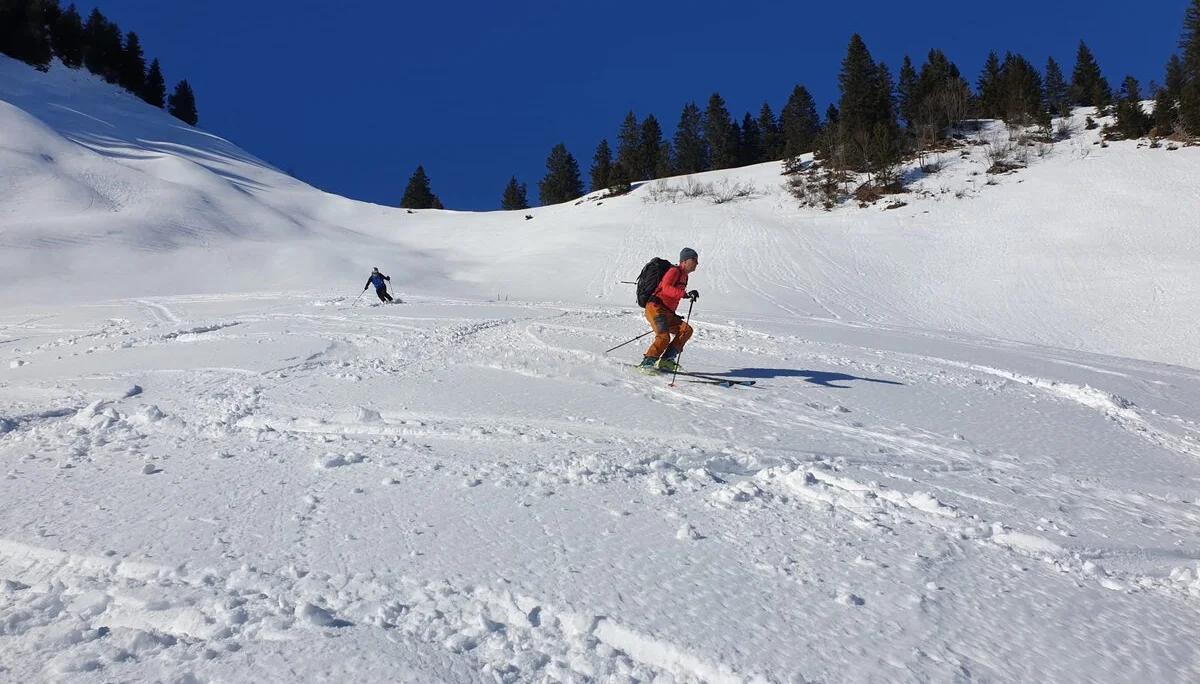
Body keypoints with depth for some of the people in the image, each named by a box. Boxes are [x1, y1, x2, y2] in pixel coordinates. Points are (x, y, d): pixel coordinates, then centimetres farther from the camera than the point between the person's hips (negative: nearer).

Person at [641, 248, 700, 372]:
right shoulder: (674, 271, -5)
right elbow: (666, 288, -23)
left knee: (686, 330, -4)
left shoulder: (683, 276, 23)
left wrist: (673, 315, 23)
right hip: (656, 307, -9)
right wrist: (685, 293, -32)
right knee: (664, 337, -26)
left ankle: (666, 360, -9)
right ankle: (647, 363, -18)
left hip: (667, 312, 9)